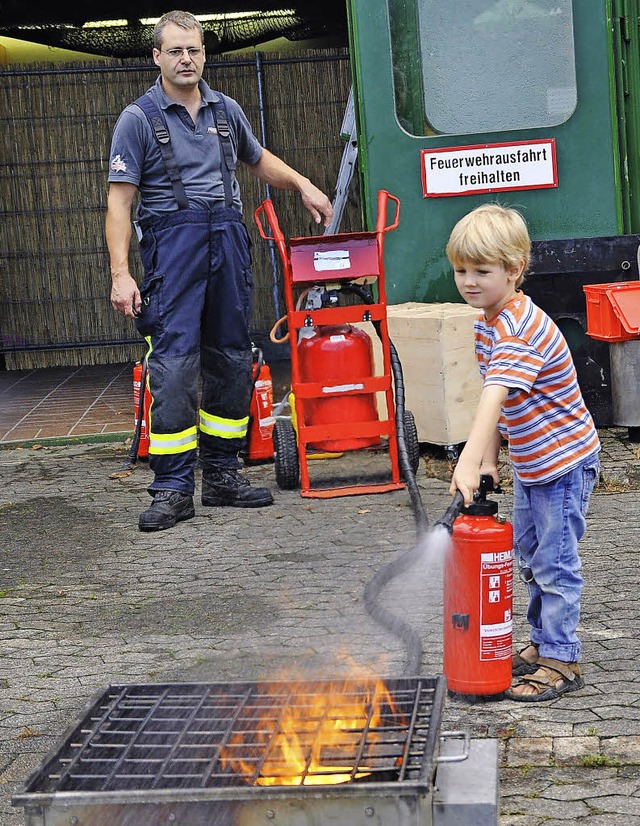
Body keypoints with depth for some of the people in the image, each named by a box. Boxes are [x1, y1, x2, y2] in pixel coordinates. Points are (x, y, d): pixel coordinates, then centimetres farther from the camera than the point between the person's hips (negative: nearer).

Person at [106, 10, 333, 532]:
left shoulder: (226, 111, 14)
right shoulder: (139, 118, 0)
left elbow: (258, 159, 34)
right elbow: (119, 200, -5)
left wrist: (303, 184, 21)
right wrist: (120, 273, -13)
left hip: (228, 240, 5)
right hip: (172, 243, -5)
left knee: (231, 361, 6)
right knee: (174, 366, -11)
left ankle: (222, 474, 16)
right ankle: (173, 488, -7)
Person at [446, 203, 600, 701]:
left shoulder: (520, 329, -28)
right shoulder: (489, 322, 4)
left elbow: (496, 398, -40)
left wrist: (469, 463, -48)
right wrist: (489, 458, 3)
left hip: (564, 460, -10)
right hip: (530, 463, 10)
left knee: (555, 563, -5)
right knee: (531, 558, 19)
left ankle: (561, 660, 5)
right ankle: (543, 643, 33)